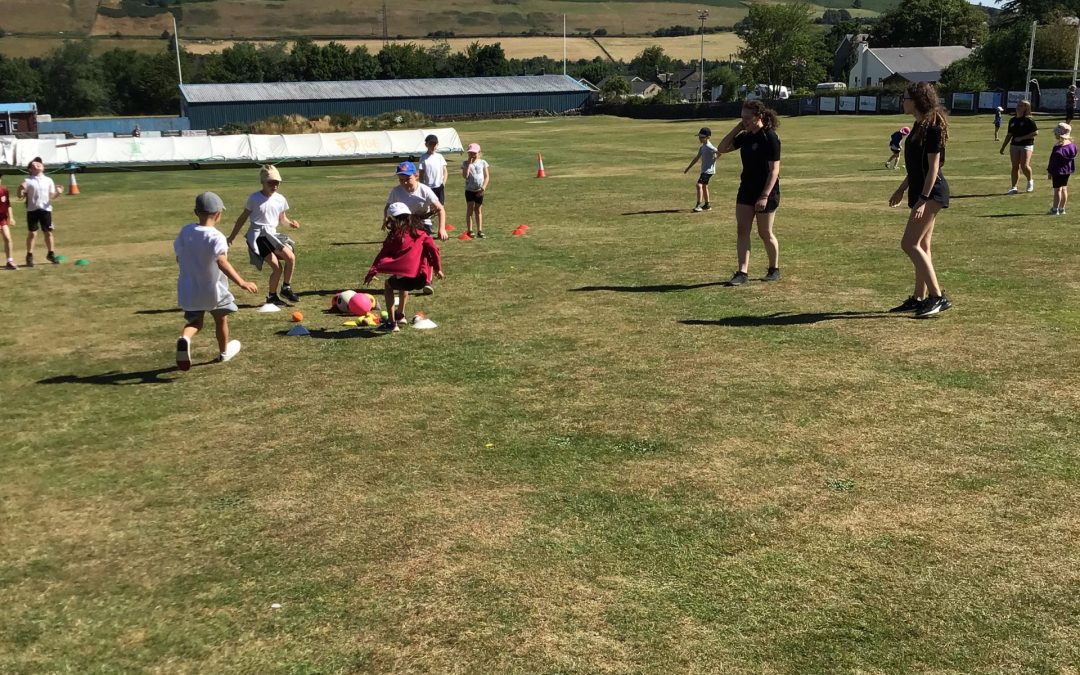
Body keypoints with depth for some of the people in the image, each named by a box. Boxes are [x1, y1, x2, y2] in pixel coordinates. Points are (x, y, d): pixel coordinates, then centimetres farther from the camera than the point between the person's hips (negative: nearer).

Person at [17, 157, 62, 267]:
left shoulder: (48, 180, 9)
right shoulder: (28, 181, 0)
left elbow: (51, 196, 10)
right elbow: (20, 196, 0)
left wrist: (58, 193, -11)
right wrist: (21, 189, -21)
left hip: (46, 209, 2)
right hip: (32, 209, -2)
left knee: (48, 232, 6)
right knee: (32, 233, -1)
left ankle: (51, 254, 20)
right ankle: (29, 256, 7)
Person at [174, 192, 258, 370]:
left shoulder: (185, 231, -4)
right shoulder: (216, 237, -23)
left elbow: (178, 257, 6)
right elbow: (222, 262, -36)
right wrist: (241, 282, -41)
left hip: (189, 289, 4)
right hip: (213, 289, -4)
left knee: (195, 321, 18)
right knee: (221, 319, 21)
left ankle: (185, 338, -16)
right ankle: (224, 351, 41)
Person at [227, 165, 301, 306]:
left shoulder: (280, 199, 7)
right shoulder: (255, 198, -4)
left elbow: (282, 219, 18)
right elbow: (243, 217, 4)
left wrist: (290, 223, -5)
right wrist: (232, 236, 6)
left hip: (272, 235, 5)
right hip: (258, 236, -5)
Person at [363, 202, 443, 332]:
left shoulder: (394, 235, 10)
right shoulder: (420, 233, 16)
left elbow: (383, 254, 7)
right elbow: (433, 248, 7)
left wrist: (372, 272, 6)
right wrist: (437, 268, 14)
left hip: (405, 276, -4)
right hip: (421, 278, 4)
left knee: (388, 285, 25)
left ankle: (392, 323, 15)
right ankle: (400, 315, 44)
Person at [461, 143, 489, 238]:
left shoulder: (483, 162, 2)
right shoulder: (465, 163, -1)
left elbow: (487, 176, 0)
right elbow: (465, 176, -16)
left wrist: (483, 187, -11)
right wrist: (469, 164, -17)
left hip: (479, 190, 1)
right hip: (469, 190, -1)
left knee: (478, 210, 9)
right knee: (470, 209, -1)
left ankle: (479, 230, 13)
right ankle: (469, 230, 3)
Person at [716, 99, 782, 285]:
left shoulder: (770, 137, -15)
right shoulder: (745, 136, 7)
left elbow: (774, 169, -18)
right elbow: (722, 149, 11)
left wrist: (765, 196, -24)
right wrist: (737, 128, 2)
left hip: (766, 191, -7)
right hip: (746, 190, 7)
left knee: (765, 233, 4)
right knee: (742, 230, -2)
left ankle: (774, 270, 23)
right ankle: (742, 273, -3)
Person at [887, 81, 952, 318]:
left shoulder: (932, 127, -16)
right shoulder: (919, 125, 13)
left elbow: (933, 167, -20)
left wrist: (923, 199, -24)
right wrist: (902, 190, 26)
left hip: (931, 191, -10)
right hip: (920, 190, 10)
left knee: (910, 244, -13)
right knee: (921, 246, 12)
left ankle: (938, 297, -10)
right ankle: (919, 298, 19)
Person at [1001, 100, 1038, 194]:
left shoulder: (1029, 120, -7)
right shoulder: (1012, 120, 11)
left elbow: (1035, 132, -11)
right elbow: (1009, 135, 17)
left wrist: (1021, 138, -16)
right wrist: (1003, 147, 15)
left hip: (1026, 145, -5)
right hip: (1014, 145, 5)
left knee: (1024, 166, -14)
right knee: (1015, 167, 4)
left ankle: (1030, 181, 15)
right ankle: (1014, 188, 8)